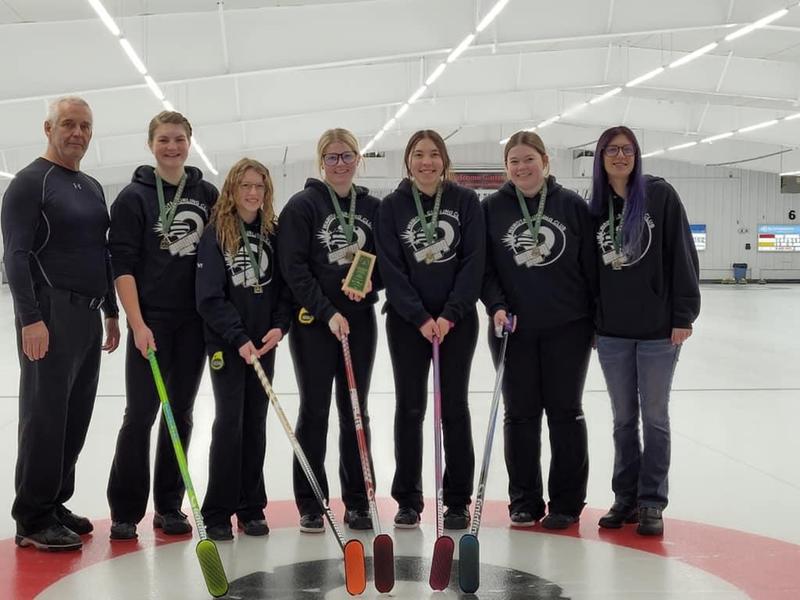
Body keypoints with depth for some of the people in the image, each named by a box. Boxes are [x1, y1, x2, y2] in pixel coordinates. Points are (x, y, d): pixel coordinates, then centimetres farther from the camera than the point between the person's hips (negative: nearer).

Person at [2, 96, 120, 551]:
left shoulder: (93, 188, 18)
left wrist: (111, 312, 20)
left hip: (89, 317, 8)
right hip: (51, 315, -8)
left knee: (76, 417, 10)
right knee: (45, 415, -6)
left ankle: (55, 504, 20)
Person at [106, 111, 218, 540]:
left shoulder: (207, 195, 8)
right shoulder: (134, 197, -2)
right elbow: (122, 264, -7)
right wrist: (138, 324, -14)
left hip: (195, 320, 4)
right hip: (151, 320, -4)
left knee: (181, 414, 9)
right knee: (141, 413, -4)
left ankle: (168, 506, 19)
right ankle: (125, 511, 7)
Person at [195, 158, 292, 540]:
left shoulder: (273, 234, 7)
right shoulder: (215, 234, -5)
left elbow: (285, 286, 7)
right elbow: (210, 298, -11)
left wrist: (279, 327, -9)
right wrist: (239, 338, -18)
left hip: (264, 342, 4)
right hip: (226, 344, -4)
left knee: (256, 423, 7)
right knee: (229, 421, -7)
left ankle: (251, 508, 16)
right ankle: (217, 513, 2)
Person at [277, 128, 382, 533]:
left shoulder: (372, 208, 9)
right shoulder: (302, 205, -3)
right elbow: (293, 267, -10)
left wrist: (370, 280, -10)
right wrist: (327, 312, -16)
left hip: (360, 320, 3)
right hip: (313, 320, -3)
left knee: (355, 412, 7)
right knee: (314, 410, 0)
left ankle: (357, 502, 16)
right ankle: (310, 504, 10)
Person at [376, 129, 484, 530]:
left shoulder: (465, 201, 0)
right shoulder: (392, 206, 0)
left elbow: (473, 262, -5)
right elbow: (391, 268, -4)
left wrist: (449, 315, -13)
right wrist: (420, 318, -12)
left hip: (456, 319, 0)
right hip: (406, 320, 0)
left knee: (454, 407, 3)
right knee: (409, 407, 3)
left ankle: (458, 501, 11)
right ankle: (408, 500, 12)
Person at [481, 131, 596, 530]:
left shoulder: (572, 205, 1)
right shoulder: (492, 208, 4)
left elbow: (592, 265, 2)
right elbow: (482, 266, 4)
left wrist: (601, 318, 0)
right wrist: (496, 306, -11)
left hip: (568, 327, -1)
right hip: (512, 328, 1)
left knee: (565, 412, 5)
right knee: (520, 414, 6)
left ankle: (567, 502, 14)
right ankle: (524, 501, 17)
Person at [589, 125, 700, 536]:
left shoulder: (659, 194, -4)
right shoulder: (595, 207, 6)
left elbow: (682, 256, -6)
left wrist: (684, 315, -11)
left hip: (658, 328, -3)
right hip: (611, 331, 3)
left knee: (654, 417, 5)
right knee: (624, 418, 11)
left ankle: (651, 503, 13)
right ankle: (625, 498, 20)